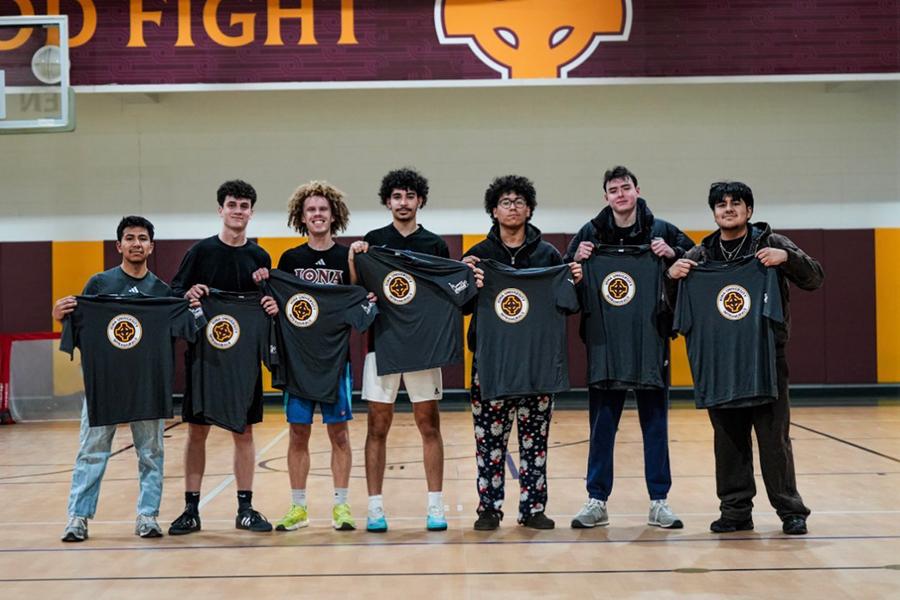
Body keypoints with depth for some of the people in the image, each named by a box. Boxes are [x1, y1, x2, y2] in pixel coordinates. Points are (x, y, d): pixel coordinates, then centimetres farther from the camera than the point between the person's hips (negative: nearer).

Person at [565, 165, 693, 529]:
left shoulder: (661, 231, 1)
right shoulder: (590, 233, 3)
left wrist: (672, 255, -15)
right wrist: (576, 259, -12)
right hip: (604, 342, 0)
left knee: (655, 421, 6)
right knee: (601, 423, 5)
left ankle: (659, 502, 15)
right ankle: (597, 502, 13)